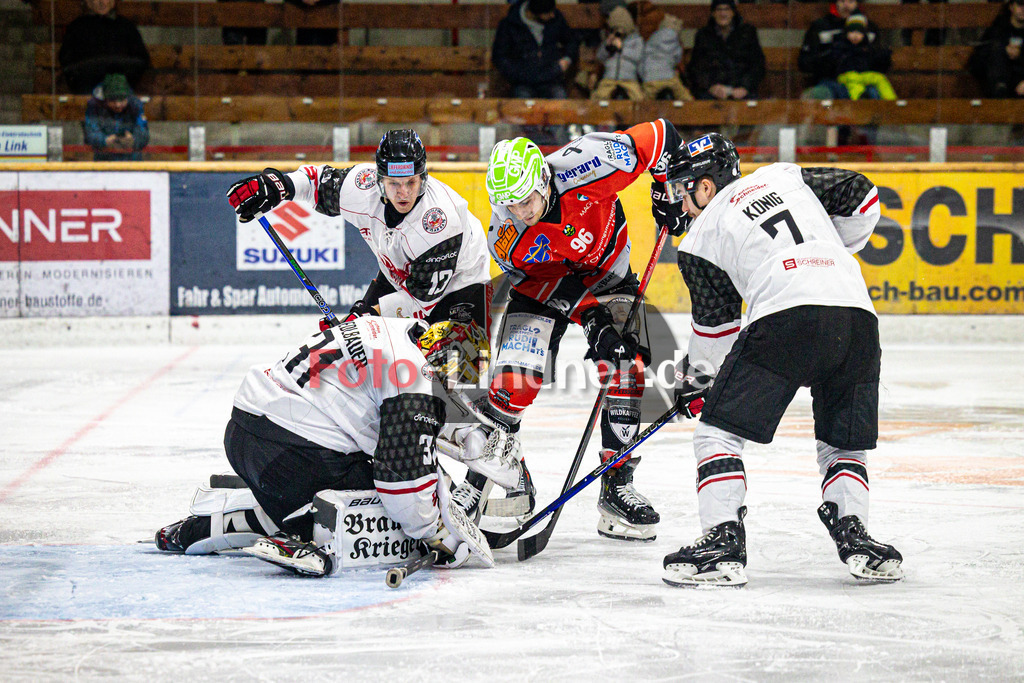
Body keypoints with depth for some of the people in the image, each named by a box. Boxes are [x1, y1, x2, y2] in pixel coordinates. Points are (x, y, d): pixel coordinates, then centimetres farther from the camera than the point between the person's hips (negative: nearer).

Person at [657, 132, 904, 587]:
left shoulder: (701, 238, 16)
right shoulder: (785, 177, 27)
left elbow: (715, 322, 19)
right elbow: (861, 196, 27)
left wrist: (693, 380, 35)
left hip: (785, 318, -4)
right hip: (857, 315, 5)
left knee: (718, 431, 7)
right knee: (844, 443, 21)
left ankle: (724, 543, -3)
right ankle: (854, 536, 3)